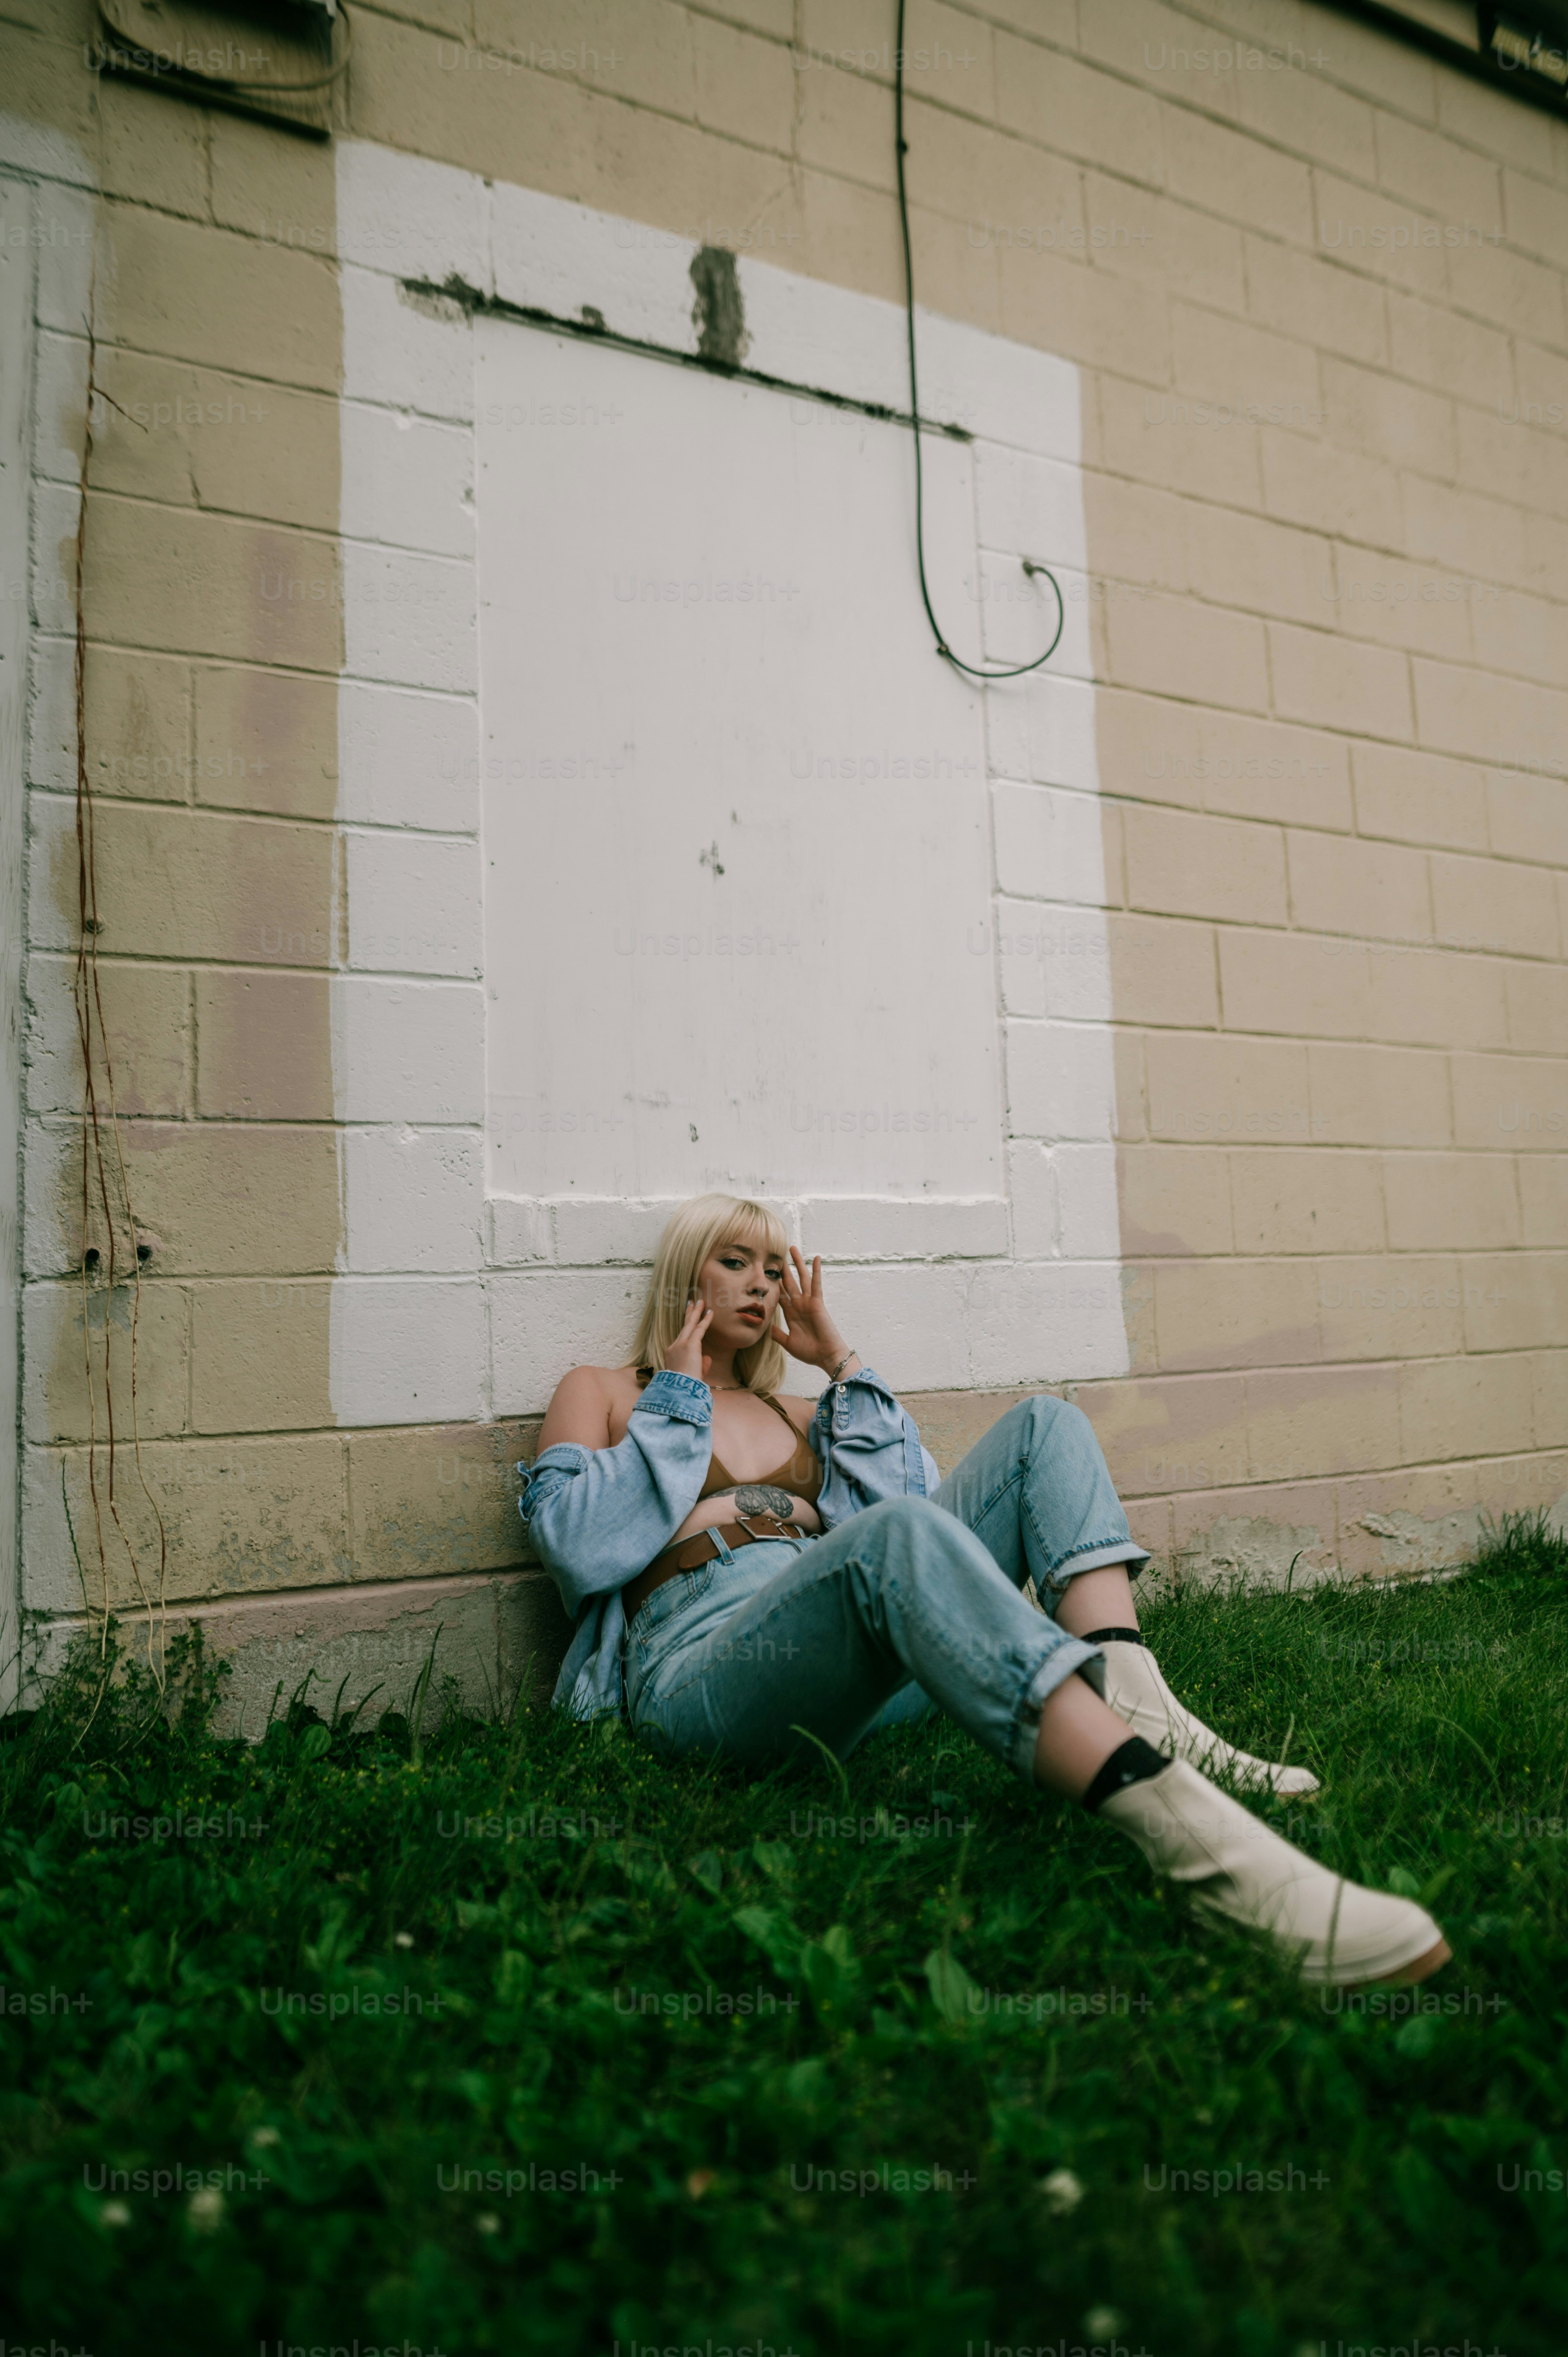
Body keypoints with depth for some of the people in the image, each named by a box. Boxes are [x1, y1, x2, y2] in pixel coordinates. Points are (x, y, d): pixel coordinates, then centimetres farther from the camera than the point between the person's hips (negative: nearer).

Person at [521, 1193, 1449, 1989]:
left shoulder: (792, 1413, 31)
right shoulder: (603, 1393, 17)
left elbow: (920, 1494, 15)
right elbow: (578, 1551, -2)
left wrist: (843, 1363, 15)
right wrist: (676, 1399, 3)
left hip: (866, 1664, 6)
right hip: (701, 1658, -6)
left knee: (1044, 1429, -4)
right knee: (896, 1532, -38)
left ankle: (1130, 1702, -31)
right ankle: (1189, 1830, -58)